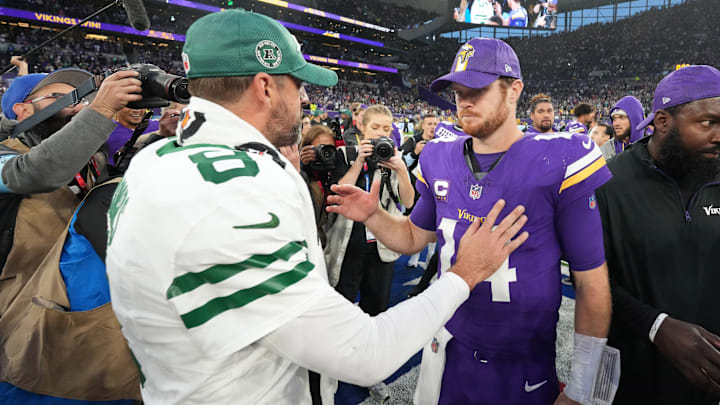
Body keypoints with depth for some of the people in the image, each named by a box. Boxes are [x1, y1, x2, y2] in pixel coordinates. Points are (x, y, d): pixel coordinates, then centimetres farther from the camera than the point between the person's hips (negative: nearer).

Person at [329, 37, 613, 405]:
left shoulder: (559, 162, -17)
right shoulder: (440, 160, -4)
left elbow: (592, 282, -12)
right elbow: (414, 237, 10)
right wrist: (372, 216, -11)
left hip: (524, 369, -3)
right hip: (447, 352, 4)